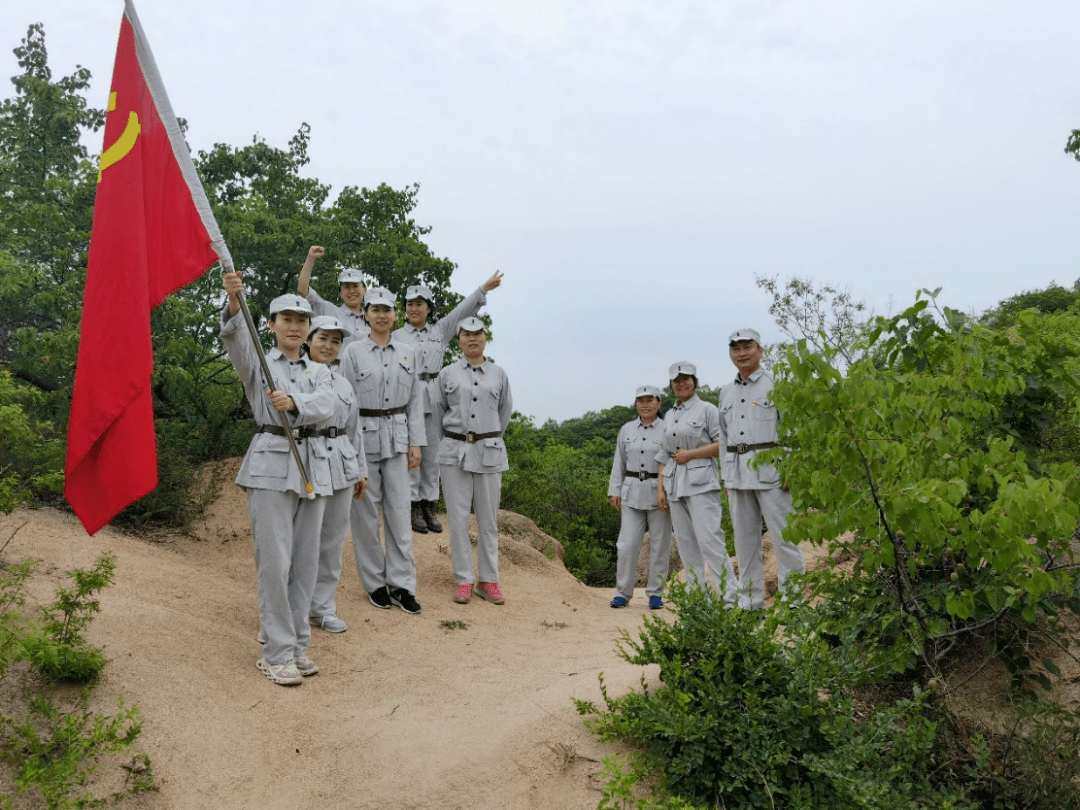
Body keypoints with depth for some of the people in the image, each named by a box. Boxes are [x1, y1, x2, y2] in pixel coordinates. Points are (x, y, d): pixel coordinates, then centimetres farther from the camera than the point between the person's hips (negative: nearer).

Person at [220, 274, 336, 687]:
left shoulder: (320, 372, 16)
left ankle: (297, 645, 18)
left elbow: (324, 407, -6)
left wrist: (293, 403, -28)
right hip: (270, 466, -4)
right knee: (275, 561, -6)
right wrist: (233, 303, -39)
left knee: (306, 560, 6)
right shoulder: (257, 364, 6)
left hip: (313, 467, 4)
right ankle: (277, 652, 3)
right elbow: (235, 339, -18)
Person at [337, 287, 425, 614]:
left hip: (397, 436, 3)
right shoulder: (353, 352, -1)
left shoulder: (408, 353, 9)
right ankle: (375, 583, 16)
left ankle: (402, 584, 8)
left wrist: (415, 443, 4)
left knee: (399, 510, 2)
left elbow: (415, 400, 10)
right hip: (363, 435, -3)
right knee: (366, 511, 4)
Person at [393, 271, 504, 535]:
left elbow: (462, 310, 3)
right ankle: (414, 508, 6)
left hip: (434, 400, 3)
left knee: (432, 455, 7)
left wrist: (484, 288, -5)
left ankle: (429, 507, 15)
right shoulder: (397, 337, 5)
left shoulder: (440, 330, 12)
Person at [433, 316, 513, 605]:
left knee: (488, 519, 4)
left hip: (490, 453, 1)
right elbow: (438, 413, 14)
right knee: (458, 519, 0)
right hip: (455, 452, 0)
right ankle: (463, 581, 9)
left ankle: (488, 580, 14)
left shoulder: (498, 374, 8)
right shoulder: (447, 374, 6)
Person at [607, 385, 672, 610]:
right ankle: (623, 592, 9)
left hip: (659, 492, -2)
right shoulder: (626, 430, 11)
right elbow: (619, 463, 14)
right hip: (632, 492, 2)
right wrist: (615, 491, 9)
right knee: (627, 544, -2)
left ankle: (655, 593, 14)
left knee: (659, 545, 2)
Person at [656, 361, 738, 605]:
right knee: (685, 543, 6)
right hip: (674, 484, 7)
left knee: (709, 538, -14)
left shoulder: (707, 409, 0)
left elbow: (724, 444, -8)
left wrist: (689, 454, -11)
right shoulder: (669, 416, 18)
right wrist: (660, 488, 10)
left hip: (700, 482, -7)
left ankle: (731, 595, -11)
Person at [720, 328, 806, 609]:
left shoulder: (776, 384, 0)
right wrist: (725, 476, 15)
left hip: (769, 468, -6)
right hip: (737, 472, 6)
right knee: (744, 536, 8)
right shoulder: (726, 392, 17)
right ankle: (750, 599, 15)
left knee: (783, 533, -7)